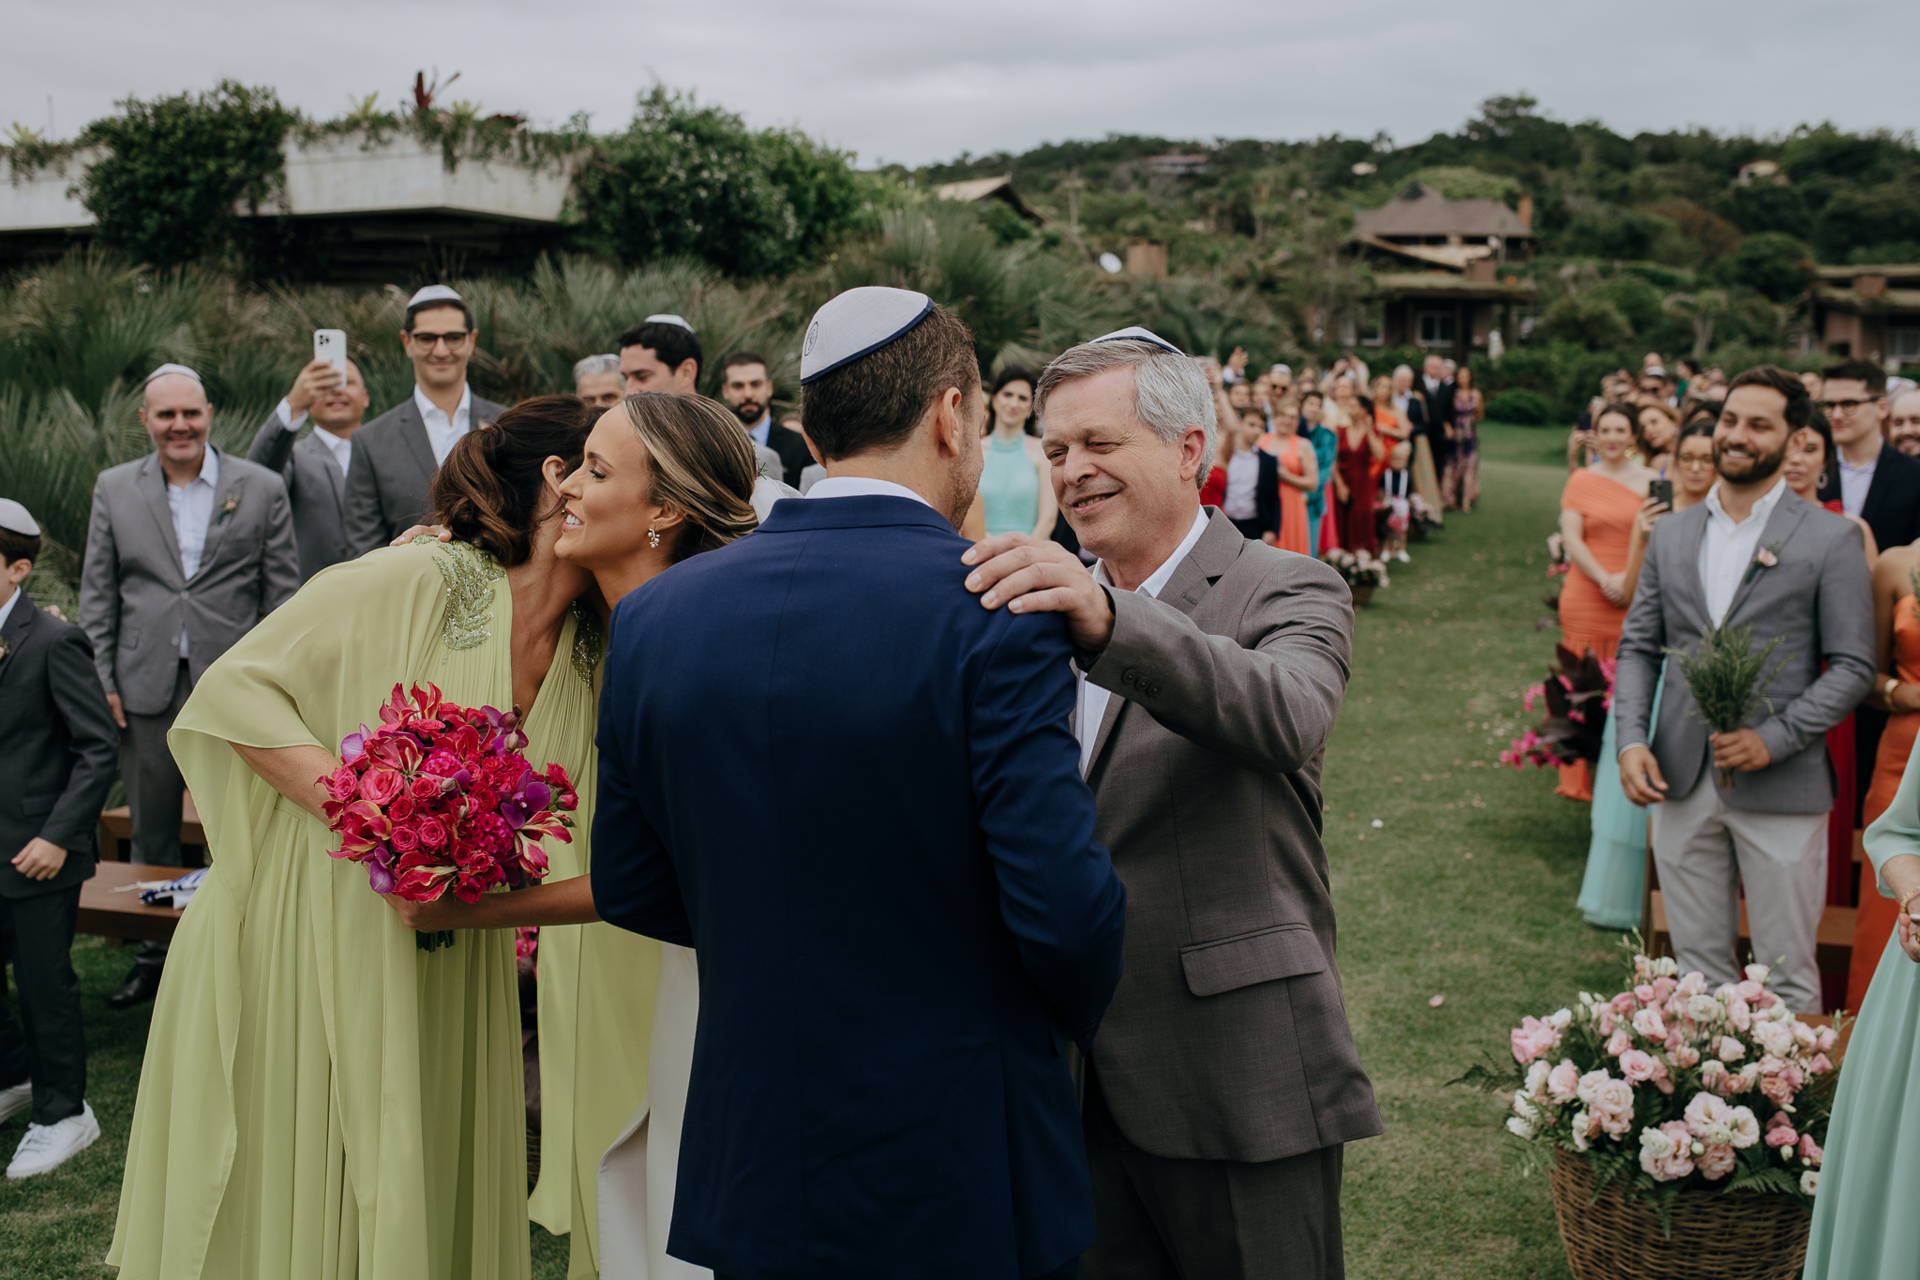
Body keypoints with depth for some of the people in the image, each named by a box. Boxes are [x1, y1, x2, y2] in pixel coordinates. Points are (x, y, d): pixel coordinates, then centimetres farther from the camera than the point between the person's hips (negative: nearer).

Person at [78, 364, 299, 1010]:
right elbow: (97, 593, 9)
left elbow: (283, 593, 1)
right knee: (152, 830, 13)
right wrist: (101, 681, 2)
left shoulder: (262, 489, 1)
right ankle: (159, 950, 27)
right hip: (146, 688, 3)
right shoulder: (114, 489, 8)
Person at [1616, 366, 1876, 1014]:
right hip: (1681, 785, 4)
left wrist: (1773, 739, -16)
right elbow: (1637, 647, 11)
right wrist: (1631, 739, -4)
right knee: (1697, 965, 13)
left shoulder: (1831, 538, -3)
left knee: (1787, 974, 5)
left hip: (1780, 788, -4)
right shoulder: (1672, 532, 11)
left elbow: (1853, 666, -4)